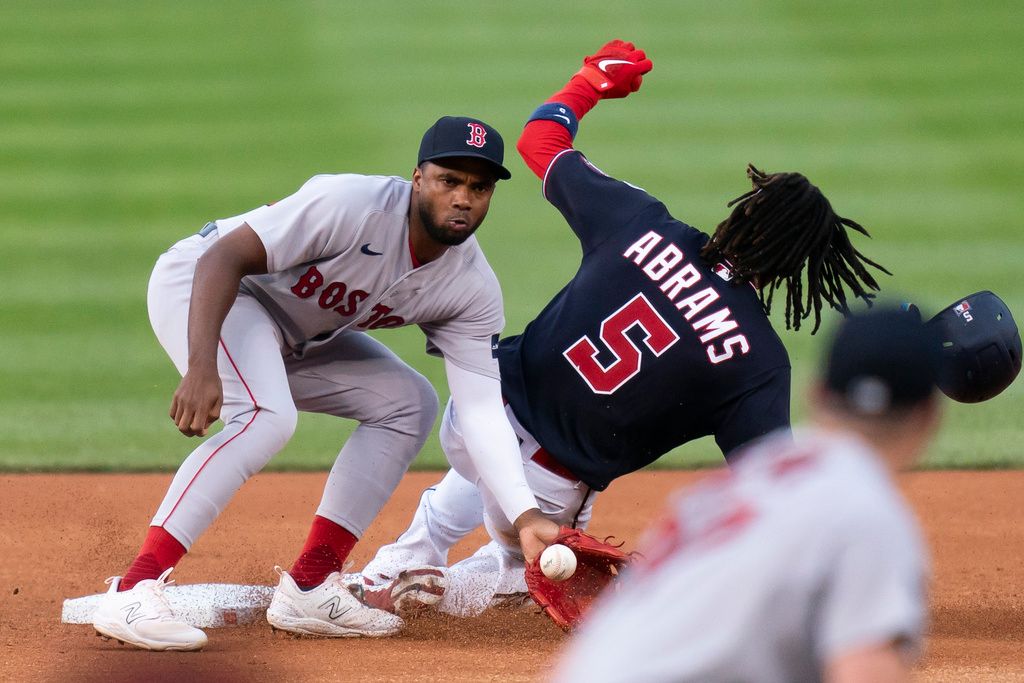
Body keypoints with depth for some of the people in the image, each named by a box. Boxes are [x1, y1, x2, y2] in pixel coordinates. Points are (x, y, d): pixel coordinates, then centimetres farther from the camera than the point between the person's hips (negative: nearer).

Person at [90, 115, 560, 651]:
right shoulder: (354, 205, -30)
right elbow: (224, 256, -31)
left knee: (408, 403, 1)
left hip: (293, 336, 8)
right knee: (267, 417, -32)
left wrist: (525, 517, -27)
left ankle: (308, 588, -1)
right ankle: (133, 593, -36)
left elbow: (482, 407, -14)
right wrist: (202, 367, -43)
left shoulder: (472, 289, -10)